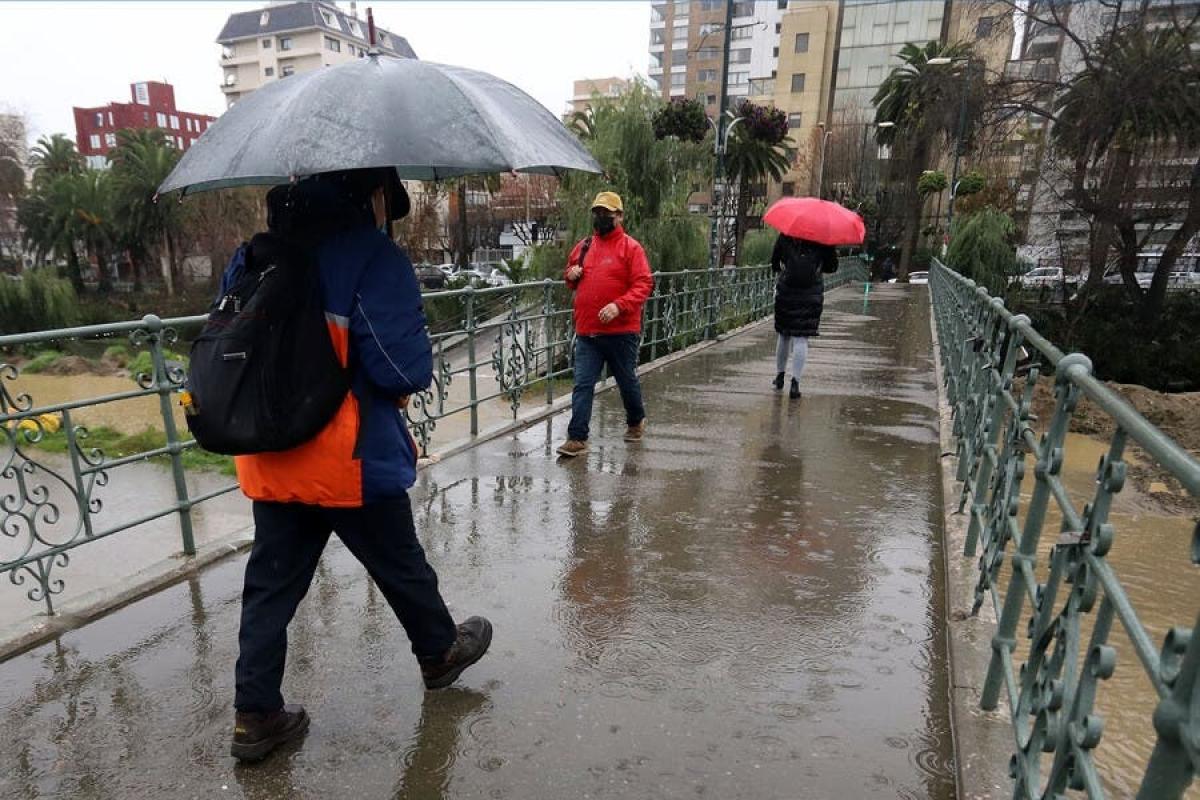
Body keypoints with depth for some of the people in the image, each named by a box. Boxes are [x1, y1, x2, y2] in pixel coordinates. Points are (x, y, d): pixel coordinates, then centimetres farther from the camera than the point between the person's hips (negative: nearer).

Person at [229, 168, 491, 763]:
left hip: (268, 461, 6)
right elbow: (403, 366, -21)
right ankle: (441, 652, 38)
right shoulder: (375, 257, -14)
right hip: (350, 459, -5)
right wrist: (410, 381, 1)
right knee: (400, 565, 15)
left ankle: (256, 715, 23)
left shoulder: (258, 257, 8)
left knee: (270, 584, 15)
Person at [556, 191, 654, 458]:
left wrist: (619, 306, -25)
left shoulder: (630, 247, -5)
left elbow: (644, 284, -12)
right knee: (582, 385, -1)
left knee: (627, 381, 14)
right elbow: (571, 273, 27)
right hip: (586, 332, 4)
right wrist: (570, 275, 3)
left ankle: (636, 421, 39)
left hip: (621, 331, -4)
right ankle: (577, 438, 3)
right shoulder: (583, 247, 12)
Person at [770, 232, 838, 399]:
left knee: (784, 335, 16)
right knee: (801, 339, 0)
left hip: (785, 292, 1)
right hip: (811, 294, -1)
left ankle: (780, 376, 26)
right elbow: (832, 267, 6)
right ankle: (795, 381, -11)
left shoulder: (785, 236, 2)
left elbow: (774, 263, 6)